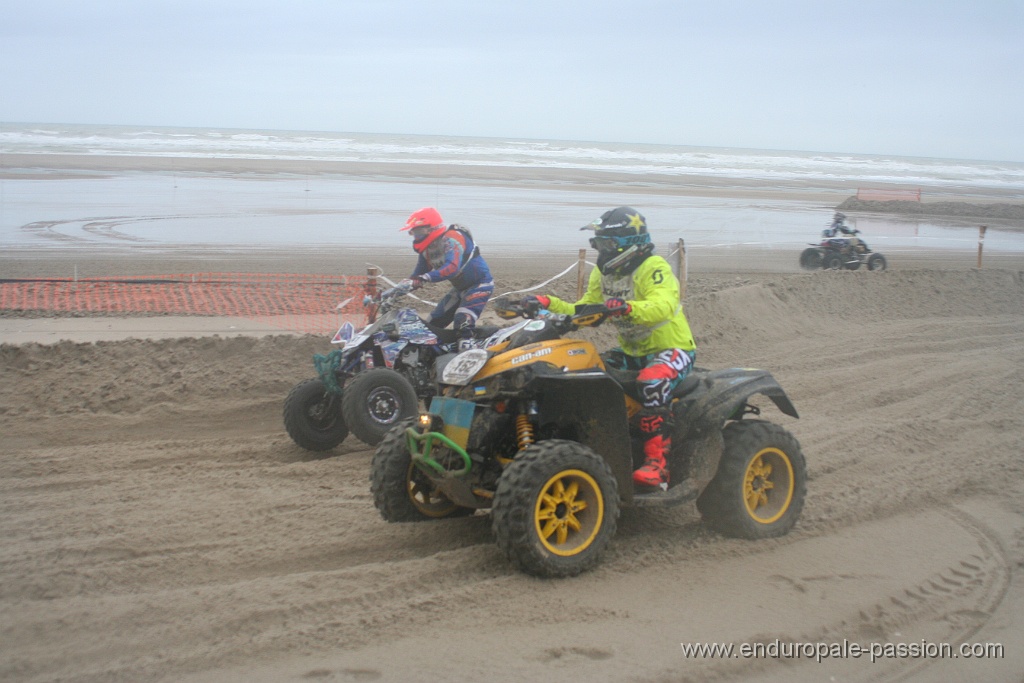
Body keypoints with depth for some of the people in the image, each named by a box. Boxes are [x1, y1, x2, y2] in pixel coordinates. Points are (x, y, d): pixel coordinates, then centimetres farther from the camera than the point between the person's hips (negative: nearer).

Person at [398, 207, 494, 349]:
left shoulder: (451, 239, -27)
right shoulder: (427, 249, 2)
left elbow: (452, 267, -43)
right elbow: (417, 275, 8)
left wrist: (425, 278, -54)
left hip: (479, 284, -10)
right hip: (460, 288, 10)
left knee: (463, 325, -30)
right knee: (434, 324, 10)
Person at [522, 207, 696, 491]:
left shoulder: (654, 268, -18)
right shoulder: (603, 274, 8)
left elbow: (663, 306, -37)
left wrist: (627, 307, -55)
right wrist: (549, 304, -5)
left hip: (672, 349, -8)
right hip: (632, 351, 8)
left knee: (652, 382, -38)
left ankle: (657, 463, -37)